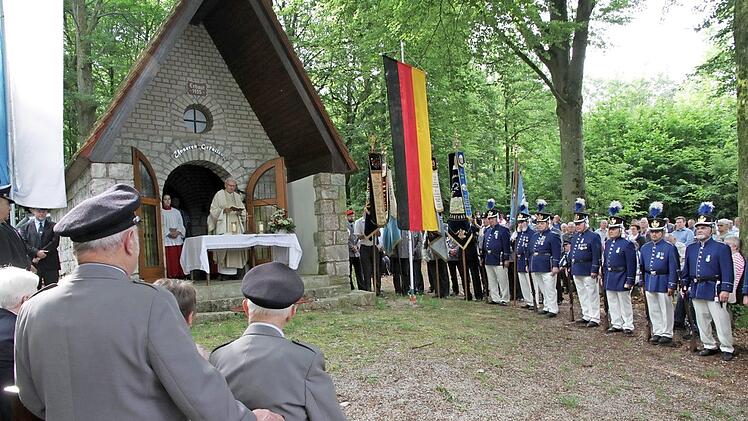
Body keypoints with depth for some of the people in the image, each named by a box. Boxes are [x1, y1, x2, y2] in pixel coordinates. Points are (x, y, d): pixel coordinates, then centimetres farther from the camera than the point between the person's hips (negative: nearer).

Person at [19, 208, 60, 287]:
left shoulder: (53, 226, 10)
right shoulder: (26, 226, 12)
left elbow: (55, 243, -2)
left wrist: (39, 257, -10)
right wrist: (36, 252, -15)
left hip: (50, 264, 0)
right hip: (32, 264, 0)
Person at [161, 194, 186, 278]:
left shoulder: (176, 212, 16)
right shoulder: (161, 212, 5)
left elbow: (181, 225, 11)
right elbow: (161, 226, -3)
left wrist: (177, 232, -7)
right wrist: (169, 233, -15)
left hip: (177, 238, 4)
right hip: (166, 239, -3)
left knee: (178, 258, 0)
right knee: (169, 258, -9)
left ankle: (179, 275, 2)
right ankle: (170, 276, -9)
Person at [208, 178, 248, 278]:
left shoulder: (237, 196, 18)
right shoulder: (219, 195, 5)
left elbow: (243, 210, 20)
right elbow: (213, 210, 1)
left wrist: (239, 212, -3)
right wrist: (224, 210, -15)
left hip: (236, 226, 4)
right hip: (223, 226, -4)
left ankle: (233, 271, -1)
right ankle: (223, 272, -11)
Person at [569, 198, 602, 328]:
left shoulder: (593, 237, -11)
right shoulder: (575, 237, 13)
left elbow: (596, 255, -14)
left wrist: (594, 270, -17)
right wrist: (570, 266, 16)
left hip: (588, 272, -8)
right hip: (576, 271, 8)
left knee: (592, 295, -1)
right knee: (582, 294, 14)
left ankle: (595, 319, 5)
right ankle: (586, 316, 24)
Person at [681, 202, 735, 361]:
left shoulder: (721, 248, -6)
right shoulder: (691, 248, 10)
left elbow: (727, 270, -11)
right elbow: (686, 269, 15)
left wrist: (725, 289, -17)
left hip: (714, 290, -6)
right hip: (696, 290, 6)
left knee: (721, 321, 0)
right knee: (702, 321, 12)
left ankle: (727, 348, 13)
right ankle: (709, 346, 25)